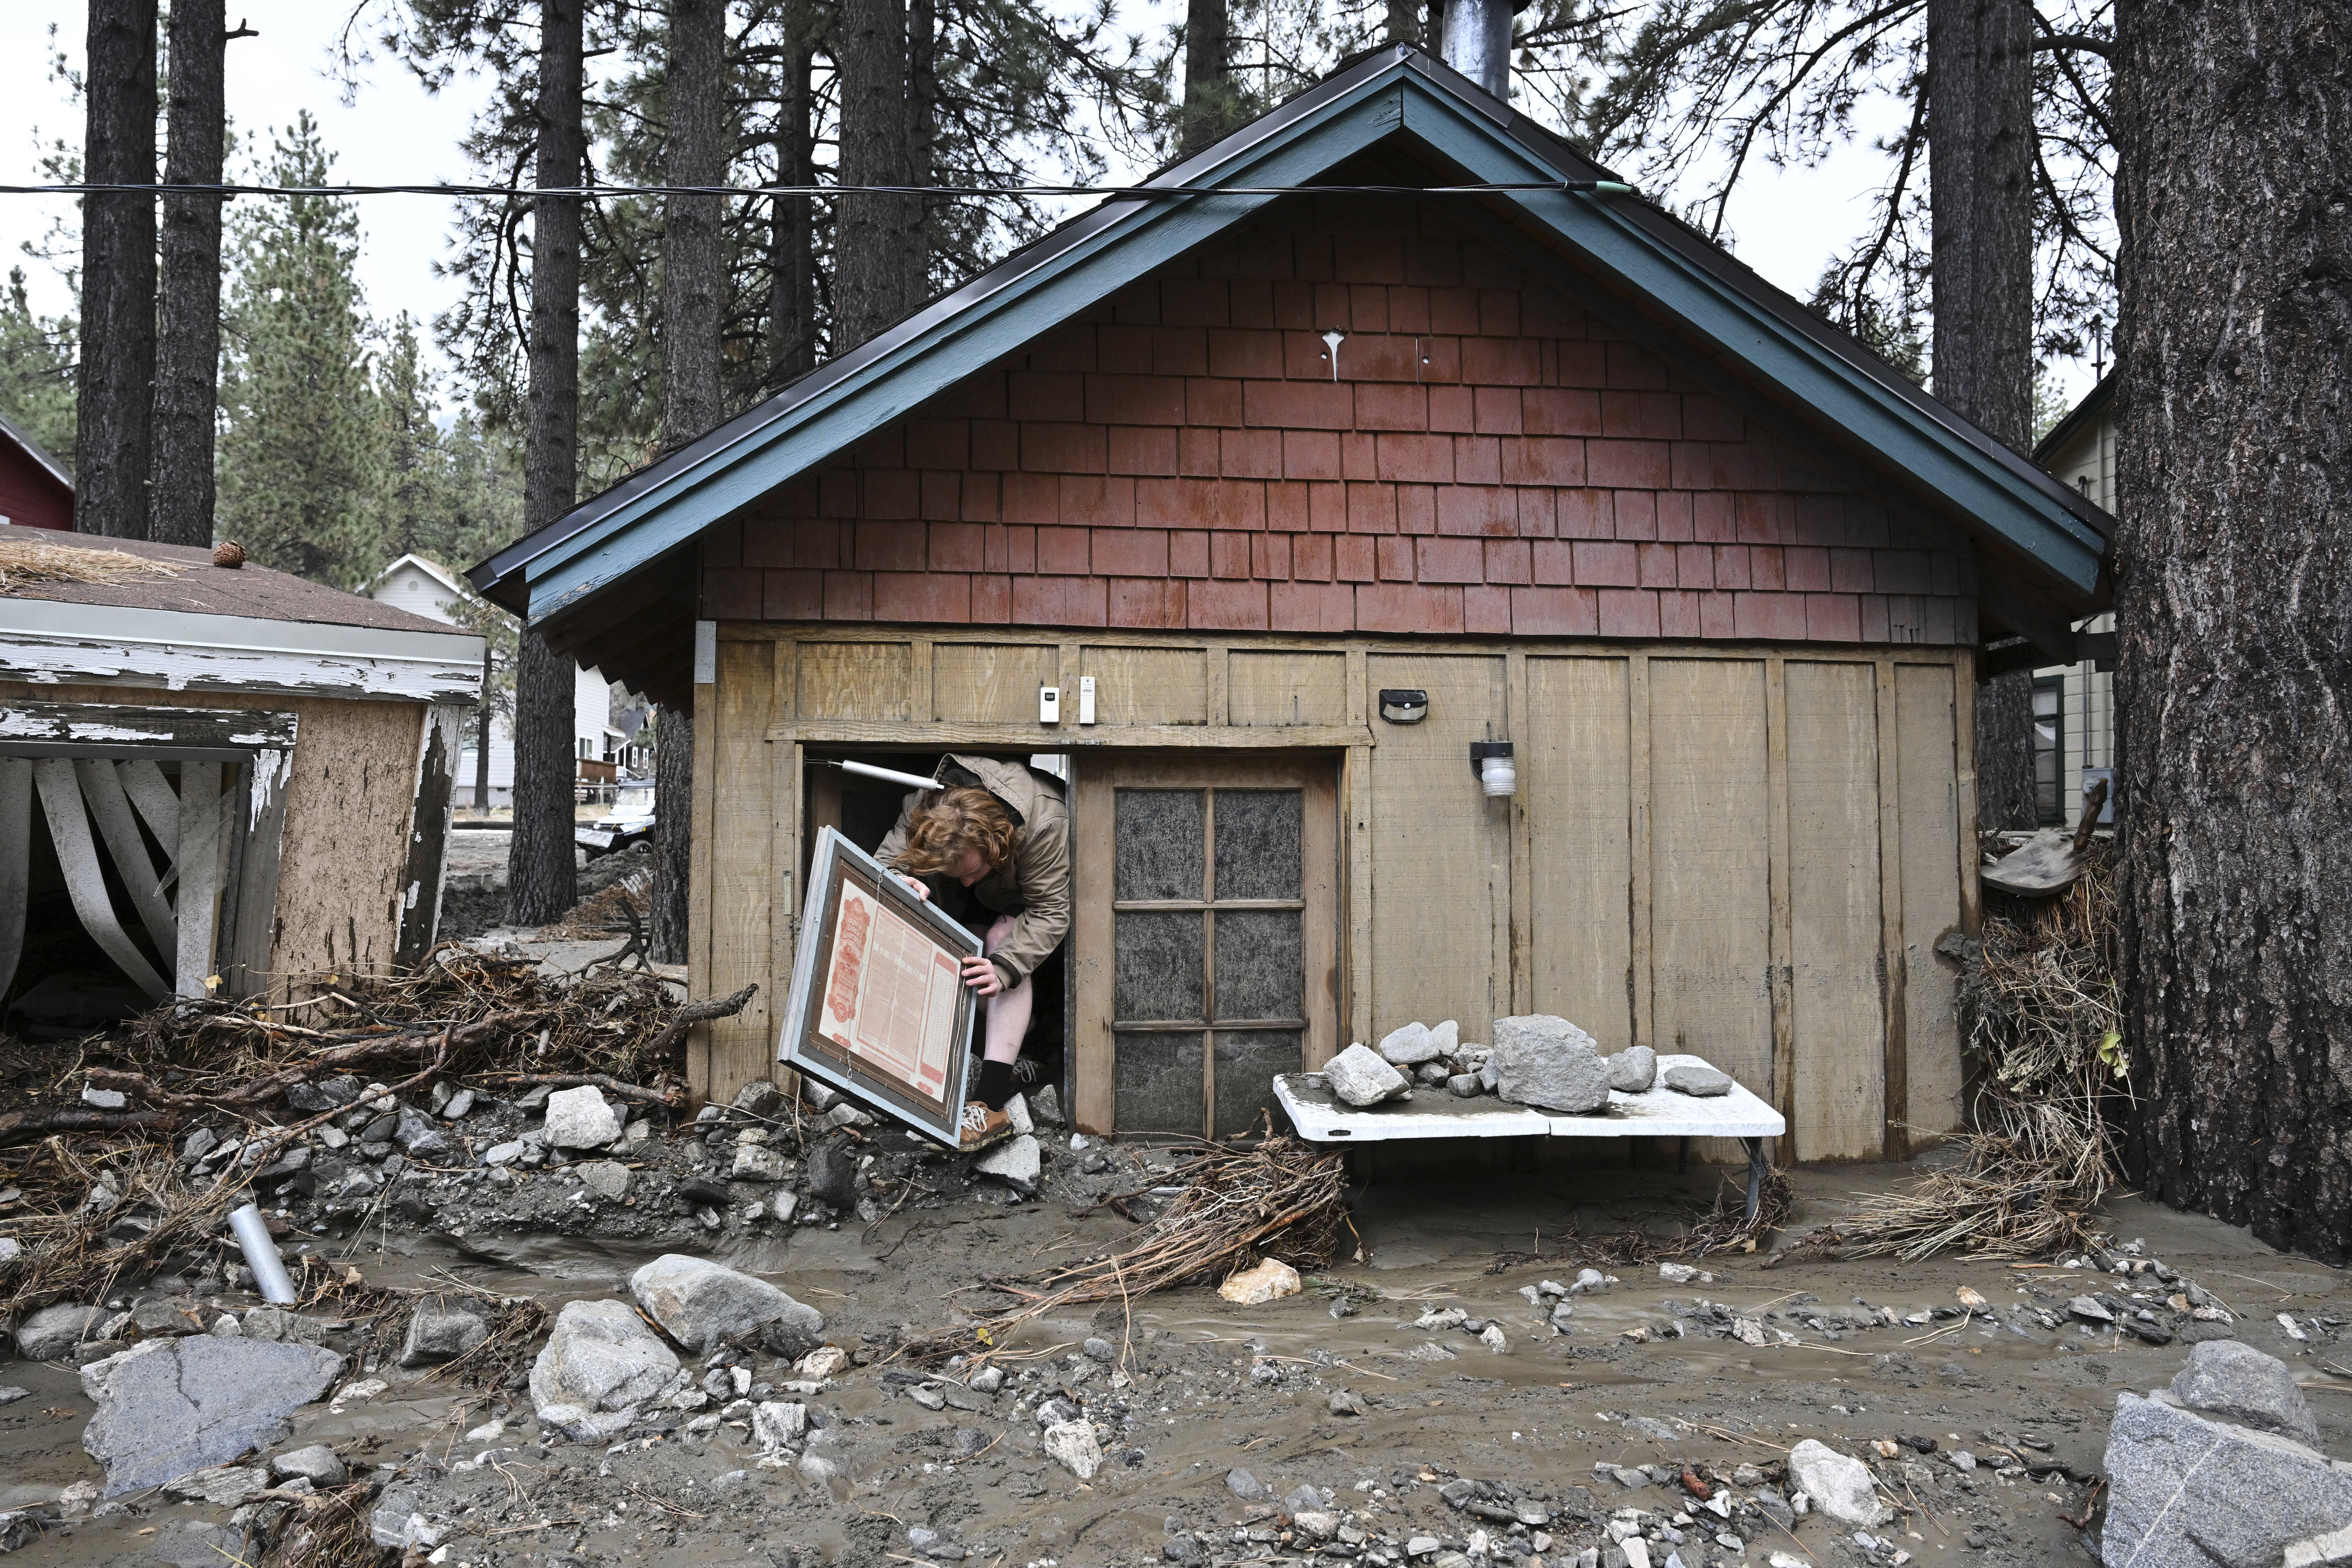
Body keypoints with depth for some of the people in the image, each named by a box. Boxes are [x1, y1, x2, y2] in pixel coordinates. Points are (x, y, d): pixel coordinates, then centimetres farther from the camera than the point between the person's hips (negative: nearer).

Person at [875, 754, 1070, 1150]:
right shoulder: (922, 805, -34)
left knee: (1004, 939, -27)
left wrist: (1003, 968, -50)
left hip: (1037, 891, -7)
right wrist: (898, 883, -55)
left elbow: (1050, 913, -37)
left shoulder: (1044, 823, -44)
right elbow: (886, 860, -29)